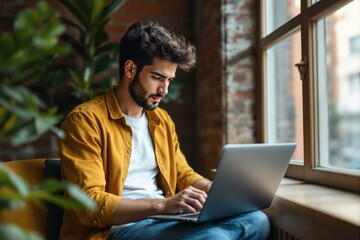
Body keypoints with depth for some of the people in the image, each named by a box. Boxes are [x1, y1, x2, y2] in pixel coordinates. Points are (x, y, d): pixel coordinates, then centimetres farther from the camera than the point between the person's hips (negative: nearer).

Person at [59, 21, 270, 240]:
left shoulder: (162, 120, 16)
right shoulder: (85, 120, -9)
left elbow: (184, 175, 22)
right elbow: (90, 204, -17)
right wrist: (162, 204, -26)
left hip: (165, 221, 8)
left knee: (256, 220, -15)